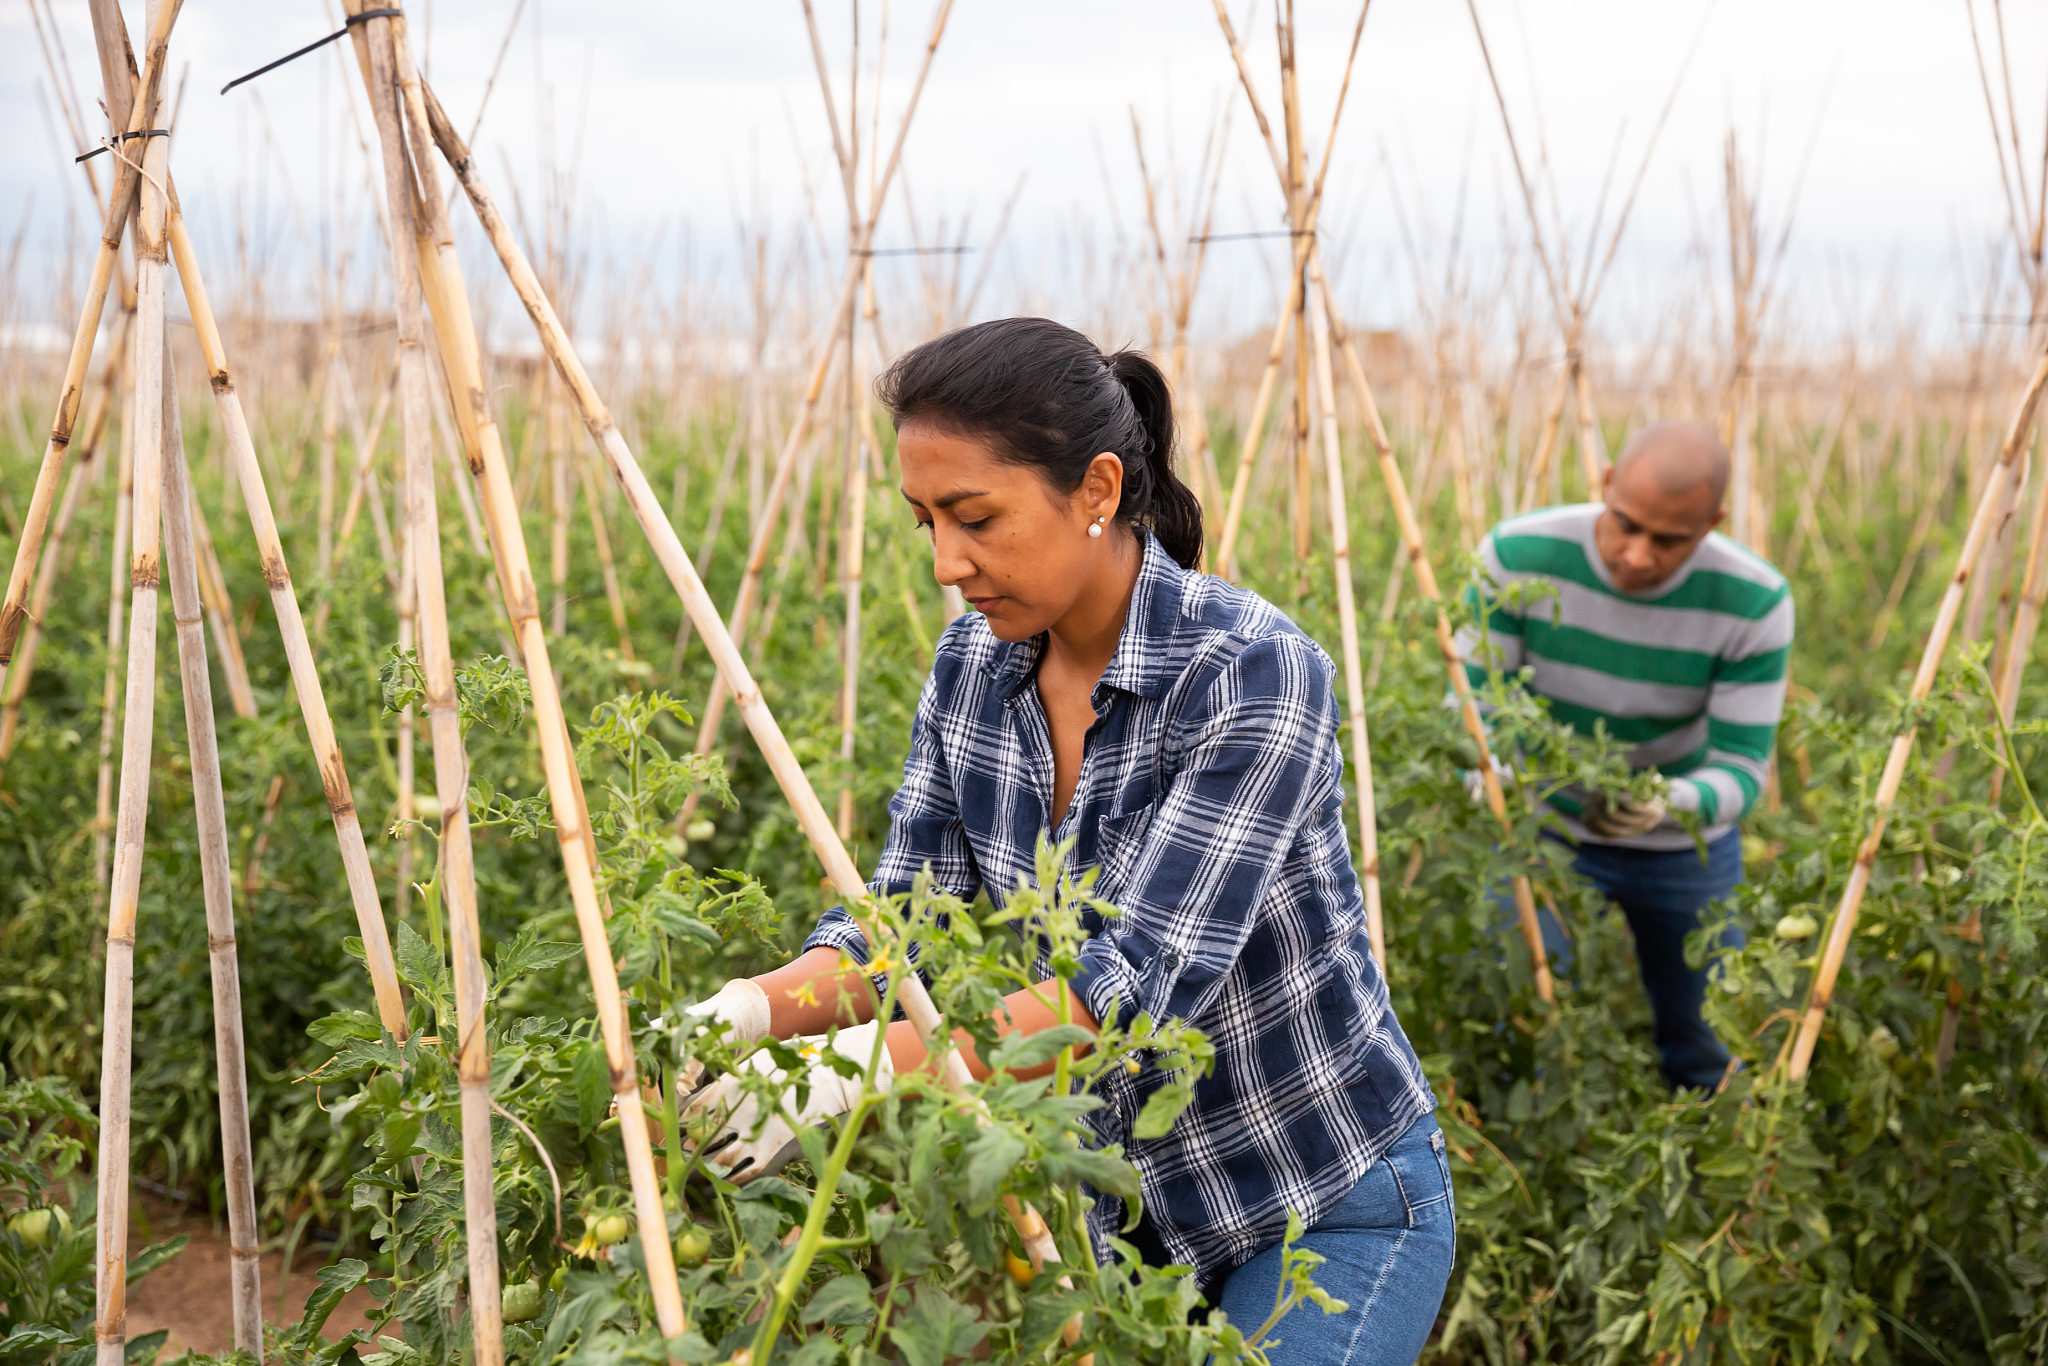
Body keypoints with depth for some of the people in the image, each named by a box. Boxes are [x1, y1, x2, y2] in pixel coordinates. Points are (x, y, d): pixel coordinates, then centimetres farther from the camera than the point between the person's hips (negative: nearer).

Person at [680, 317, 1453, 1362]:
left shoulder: (1253, 674, -25)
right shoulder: (973, 663, -4)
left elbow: (1142, 977, -32)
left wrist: (854, 1071, -40)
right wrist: (755, 1008, -24)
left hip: (1330, 1209, -5)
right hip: (1128, 1191, 6)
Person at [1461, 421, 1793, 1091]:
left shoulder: (1755, 602, -25)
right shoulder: (1516, 555, -26)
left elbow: (1741, 770, -21)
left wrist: (1668, 804, -42)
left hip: (1685, 841, 1)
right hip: (1545, 826, 0)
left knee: (1706, 1061, 12)